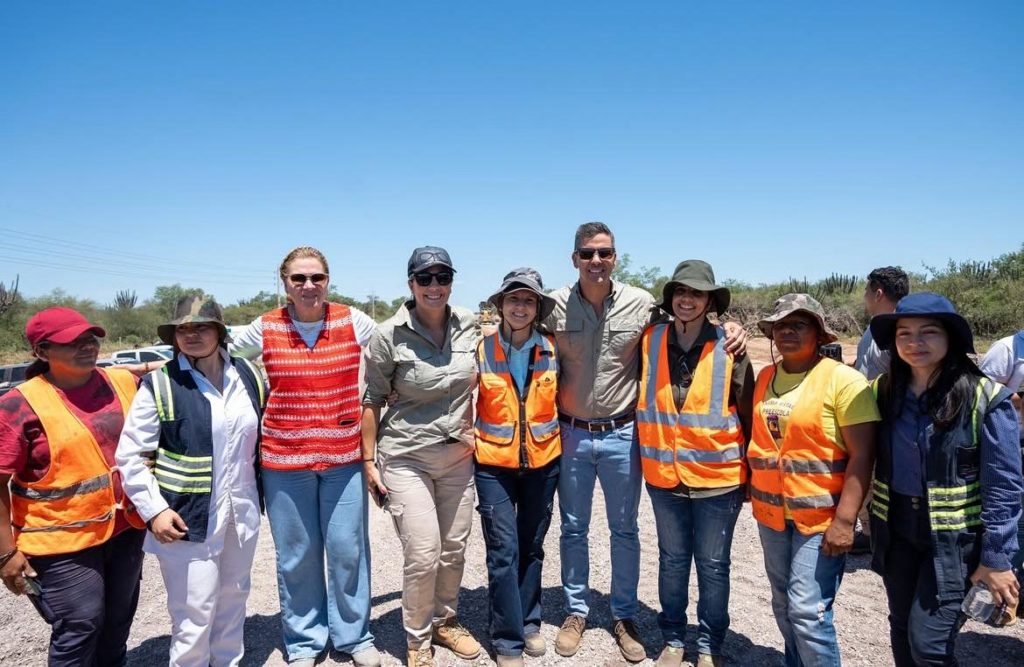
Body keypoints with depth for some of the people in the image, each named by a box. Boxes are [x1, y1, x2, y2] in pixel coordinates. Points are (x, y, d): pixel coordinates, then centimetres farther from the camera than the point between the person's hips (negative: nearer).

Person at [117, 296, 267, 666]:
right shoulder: (159, 384, -10)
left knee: (233, 601, 20)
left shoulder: (249, 376, 3)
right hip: (187, 518, -4)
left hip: (242, 514, 5)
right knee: (194, 617, 1)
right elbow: (130, 457, -7)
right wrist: (154, 510, -13)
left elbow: (261, 434, 16)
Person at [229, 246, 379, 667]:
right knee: (296, 554, 11)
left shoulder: (353, 321, -4)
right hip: (284, 460, 0)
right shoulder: (264, 329, -3)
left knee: (348, 550, 9)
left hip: (344, 456, 0)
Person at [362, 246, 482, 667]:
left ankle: (446, 621, 37)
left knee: (454, 549, 12)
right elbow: (372, 401, -6)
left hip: (458, 457, 4)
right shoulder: (389, 335, -12)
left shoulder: (471, 326, -2)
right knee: (423, 553, -5)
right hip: (406, 458, -4)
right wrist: (369, 462, -4)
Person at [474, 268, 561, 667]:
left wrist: (562, 440, 7)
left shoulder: (552, 350, -3)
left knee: (532, 547, 15)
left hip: (543, 461, 2)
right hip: (495, 464, -2)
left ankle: (529, 623, 33)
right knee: (503, 551, -2)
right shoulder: (481, 350, -8)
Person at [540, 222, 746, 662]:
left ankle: (624, 617, 32)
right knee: (573, 528, 14)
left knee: (625, 530, 13)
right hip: (572, 433, 0)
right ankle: (575, 612, 33)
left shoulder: (641, 304, -8)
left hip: (622, 435, 0)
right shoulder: (554, 306, -7)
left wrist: (728, 327, -10)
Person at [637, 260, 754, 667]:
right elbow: (637, 397, 9)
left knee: (712, 566, 13)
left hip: (718, 478, -2)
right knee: (672, 560, 17)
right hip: (664, 476, 2)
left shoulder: (729, 348, -9)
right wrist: (649, 456, 6)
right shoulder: (650, 341, -4)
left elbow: (748, 414, -3)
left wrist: (750, 474, 1)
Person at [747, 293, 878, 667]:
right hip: (771, 513, 6)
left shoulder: (842, 380, -12)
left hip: (820, 517, -6)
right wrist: (753, 488, 13)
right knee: (783, 605, 17)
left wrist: (845, 520, -20)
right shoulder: (765, 377, 6)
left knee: (808, 611, -7)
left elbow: (862, 456, -16)